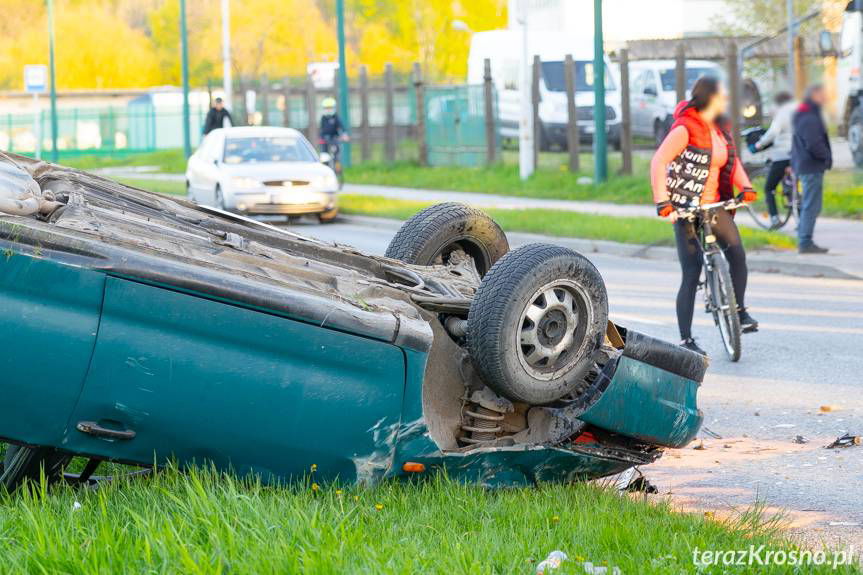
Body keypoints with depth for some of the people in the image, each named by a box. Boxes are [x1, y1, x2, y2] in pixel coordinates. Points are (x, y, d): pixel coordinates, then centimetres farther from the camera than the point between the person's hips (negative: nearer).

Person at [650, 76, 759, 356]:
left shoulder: (720, 129, 11)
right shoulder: (685, 129, -13)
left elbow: (732, 160, 13)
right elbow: (658, 163, -20)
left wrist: (745, 187, -7)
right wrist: (662, 201, -28)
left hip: (714, 205, 6)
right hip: (686, 208, -6)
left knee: (737, 252, -18)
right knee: (691, 273, -8)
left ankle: (740, 311, -1)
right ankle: (686, 339, -1)